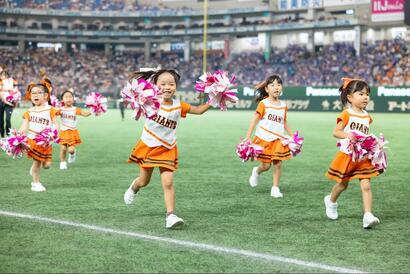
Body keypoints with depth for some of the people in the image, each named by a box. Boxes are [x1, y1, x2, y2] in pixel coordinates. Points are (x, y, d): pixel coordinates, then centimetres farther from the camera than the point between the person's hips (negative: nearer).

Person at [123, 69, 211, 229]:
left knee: (168, 183, -12)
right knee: (144, 181, 15)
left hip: (167, 149, 1)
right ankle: (134, 187, 51)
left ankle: (171, 215, -11)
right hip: (148, 146, -1)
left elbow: (199, 110, 3)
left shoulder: (178, 106, -6)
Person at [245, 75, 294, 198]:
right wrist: (248, 137, -15)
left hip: (278, 139, 4)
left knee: (278, 164, -4)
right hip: (264, 138, -4)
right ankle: (256, 171, 36)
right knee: (266, 165, 1)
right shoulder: (264, 104, -8)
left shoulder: (283, 106, 6)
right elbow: (254, 120, -9)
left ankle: (275, 188, 8)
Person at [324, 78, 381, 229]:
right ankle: (331, 201, 44)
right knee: (343, 184, 14)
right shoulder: (347, 114, -11)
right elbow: (336, 132, -14)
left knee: (366, 185, -9)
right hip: (347, 153, -4)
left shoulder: (366, 116, 8)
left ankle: (368, 216, -13)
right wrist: (347, 135, -31)